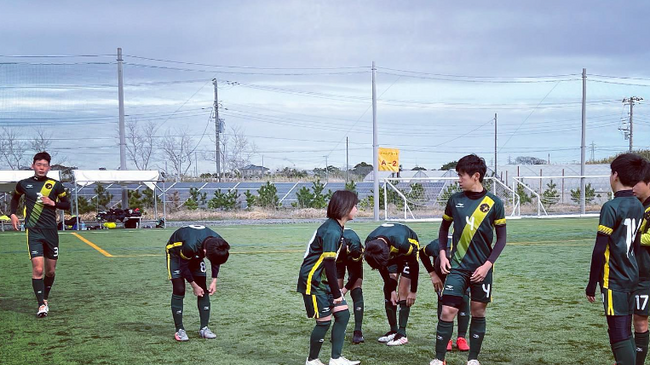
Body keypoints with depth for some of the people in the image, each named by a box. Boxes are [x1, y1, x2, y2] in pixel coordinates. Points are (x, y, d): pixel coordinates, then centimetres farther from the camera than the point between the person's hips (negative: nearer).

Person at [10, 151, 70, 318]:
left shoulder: (55, 185, 3)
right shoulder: (24, 184, 4)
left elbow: (67, 205, 10)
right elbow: (15, 198, 25)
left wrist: (53, 203, -8)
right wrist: (13, 214, 10)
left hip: (51, 232, 2)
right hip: (33, 231, -2)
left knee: (51, 271, 8)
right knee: (38, 268, -15)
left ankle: (45, 299, 31)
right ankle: (42, 305, -12)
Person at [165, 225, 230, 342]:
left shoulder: (219, 243, -27)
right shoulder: (191, 245, -44)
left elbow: (216, 260, -4)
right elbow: (183, 267, -26)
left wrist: (214, 281, -11)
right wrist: (194, 286, -17)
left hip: (195, 254, 6)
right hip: (175, 252, -5)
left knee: (203, 289, -2)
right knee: (179, 290, -14)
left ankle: (204, 328, 3)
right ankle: (179, 330, -7)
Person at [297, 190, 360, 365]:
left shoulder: (336, 228, 8)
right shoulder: (332, 231, -22)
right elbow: (329, 264, -23)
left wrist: (336, 289, 15)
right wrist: (336, 293, -16)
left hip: (324, 281, 10)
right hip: (313, 282, -10)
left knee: (343, 314, 7)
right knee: (324, 321, -2)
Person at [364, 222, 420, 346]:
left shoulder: (402, 243, -43)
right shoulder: (369, 245, -29)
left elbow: (414, 265, -25)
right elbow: (382, 268, -12)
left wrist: (413, 291, -17)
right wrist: (391, 290, -10)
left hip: (408, 253, -5)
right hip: (392, 254, 5)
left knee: (403, 292, -12)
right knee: (388, 291, -3)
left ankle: (402, 334, -11)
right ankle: (393, 330, 5)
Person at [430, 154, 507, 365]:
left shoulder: (493, 203, -5)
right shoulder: (455, 200, 2)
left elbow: (501, 238, -1)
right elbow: (444, 228, 14)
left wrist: (487, 265, -9)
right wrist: (442, 254, 1)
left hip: (482, 268, -1)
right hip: (457, 266, 1)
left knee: (478, 312, 7)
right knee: (447, 311, -6)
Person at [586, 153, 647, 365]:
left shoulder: (611, 207, -14)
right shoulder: (638, 206, 8)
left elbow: (599, 251, -15)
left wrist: (591, 285, -8)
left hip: (614, 281, -8)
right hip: (632, 278, 8)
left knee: (619, 336, -5)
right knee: (626, 333, 16)